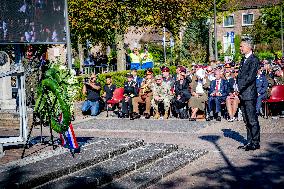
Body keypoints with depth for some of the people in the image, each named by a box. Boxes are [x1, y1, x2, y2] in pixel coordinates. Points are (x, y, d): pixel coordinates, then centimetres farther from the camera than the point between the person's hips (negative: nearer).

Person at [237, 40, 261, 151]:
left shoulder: (254, 60, -9)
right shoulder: (243, 60, 19)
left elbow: (250, 77, -16)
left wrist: (240, 88, -13)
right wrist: (238, 89, 6)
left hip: (249, 94, -9)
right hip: (242, 94, 9)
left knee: (252, 120, -5)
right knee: (247, 120, 12)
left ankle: (255, 143, 1)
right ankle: (250, 142, 18)